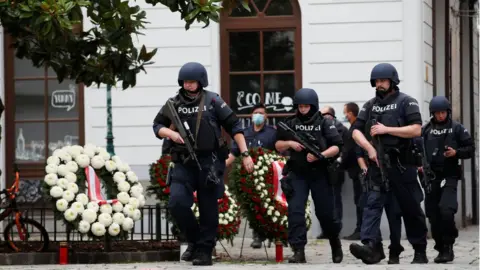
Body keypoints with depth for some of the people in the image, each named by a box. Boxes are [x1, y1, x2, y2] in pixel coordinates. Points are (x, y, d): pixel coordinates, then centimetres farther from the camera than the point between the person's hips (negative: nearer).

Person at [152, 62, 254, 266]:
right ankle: (196, 241, 9)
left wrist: (245, 154, -4)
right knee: (177, 203, -12)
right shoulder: (174, 103, 6)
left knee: (208, 208, 2)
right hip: (184, 163, 2)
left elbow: (234, 126, 1)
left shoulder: (213, 101, -1)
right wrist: (170, 133, -8)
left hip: (209, 163, -2)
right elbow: (157, 126, 14)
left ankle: (204, 251, 13)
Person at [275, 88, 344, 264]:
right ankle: (298, 251, -10)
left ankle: (335, 243, 32)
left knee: (325, 212, 6)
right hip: (297, 174, 2)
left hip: (320, 174, -2)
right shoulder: (290, 124, 6)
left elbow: (336, 147, -7)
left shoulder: (324, 123, -2)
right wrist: (290, 143, -8)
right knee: (295, 211, -11)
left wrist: (320, 156, -22)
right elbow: (278, 146, 12)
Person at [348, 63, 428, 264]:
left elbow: (416, 130, -12)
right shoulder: (370, 105, 14)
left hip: (401, 164, -4)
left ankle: (420, 251, 15)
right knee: (373, 203, -13)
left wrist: (386, 129, -14)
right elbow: (356, 131, 11)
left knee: (411, 208, 4)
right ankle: (371, 246, -25)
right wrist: (369, 148, -7)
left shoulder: (406, 102, -1)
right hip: (377, 163, 4)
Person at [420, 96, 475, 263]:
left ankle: (448, 246, -8)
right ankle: (442, 249, 16)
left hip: (449, 176, -3)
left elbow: (470, 149, 5)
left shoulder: (457, 129, 4)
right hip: (431, 177, 3)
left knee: (446, 211, -21)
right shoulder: (426, 130, 10)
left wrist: (456, 152, -12)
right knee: (433, 216, 4)